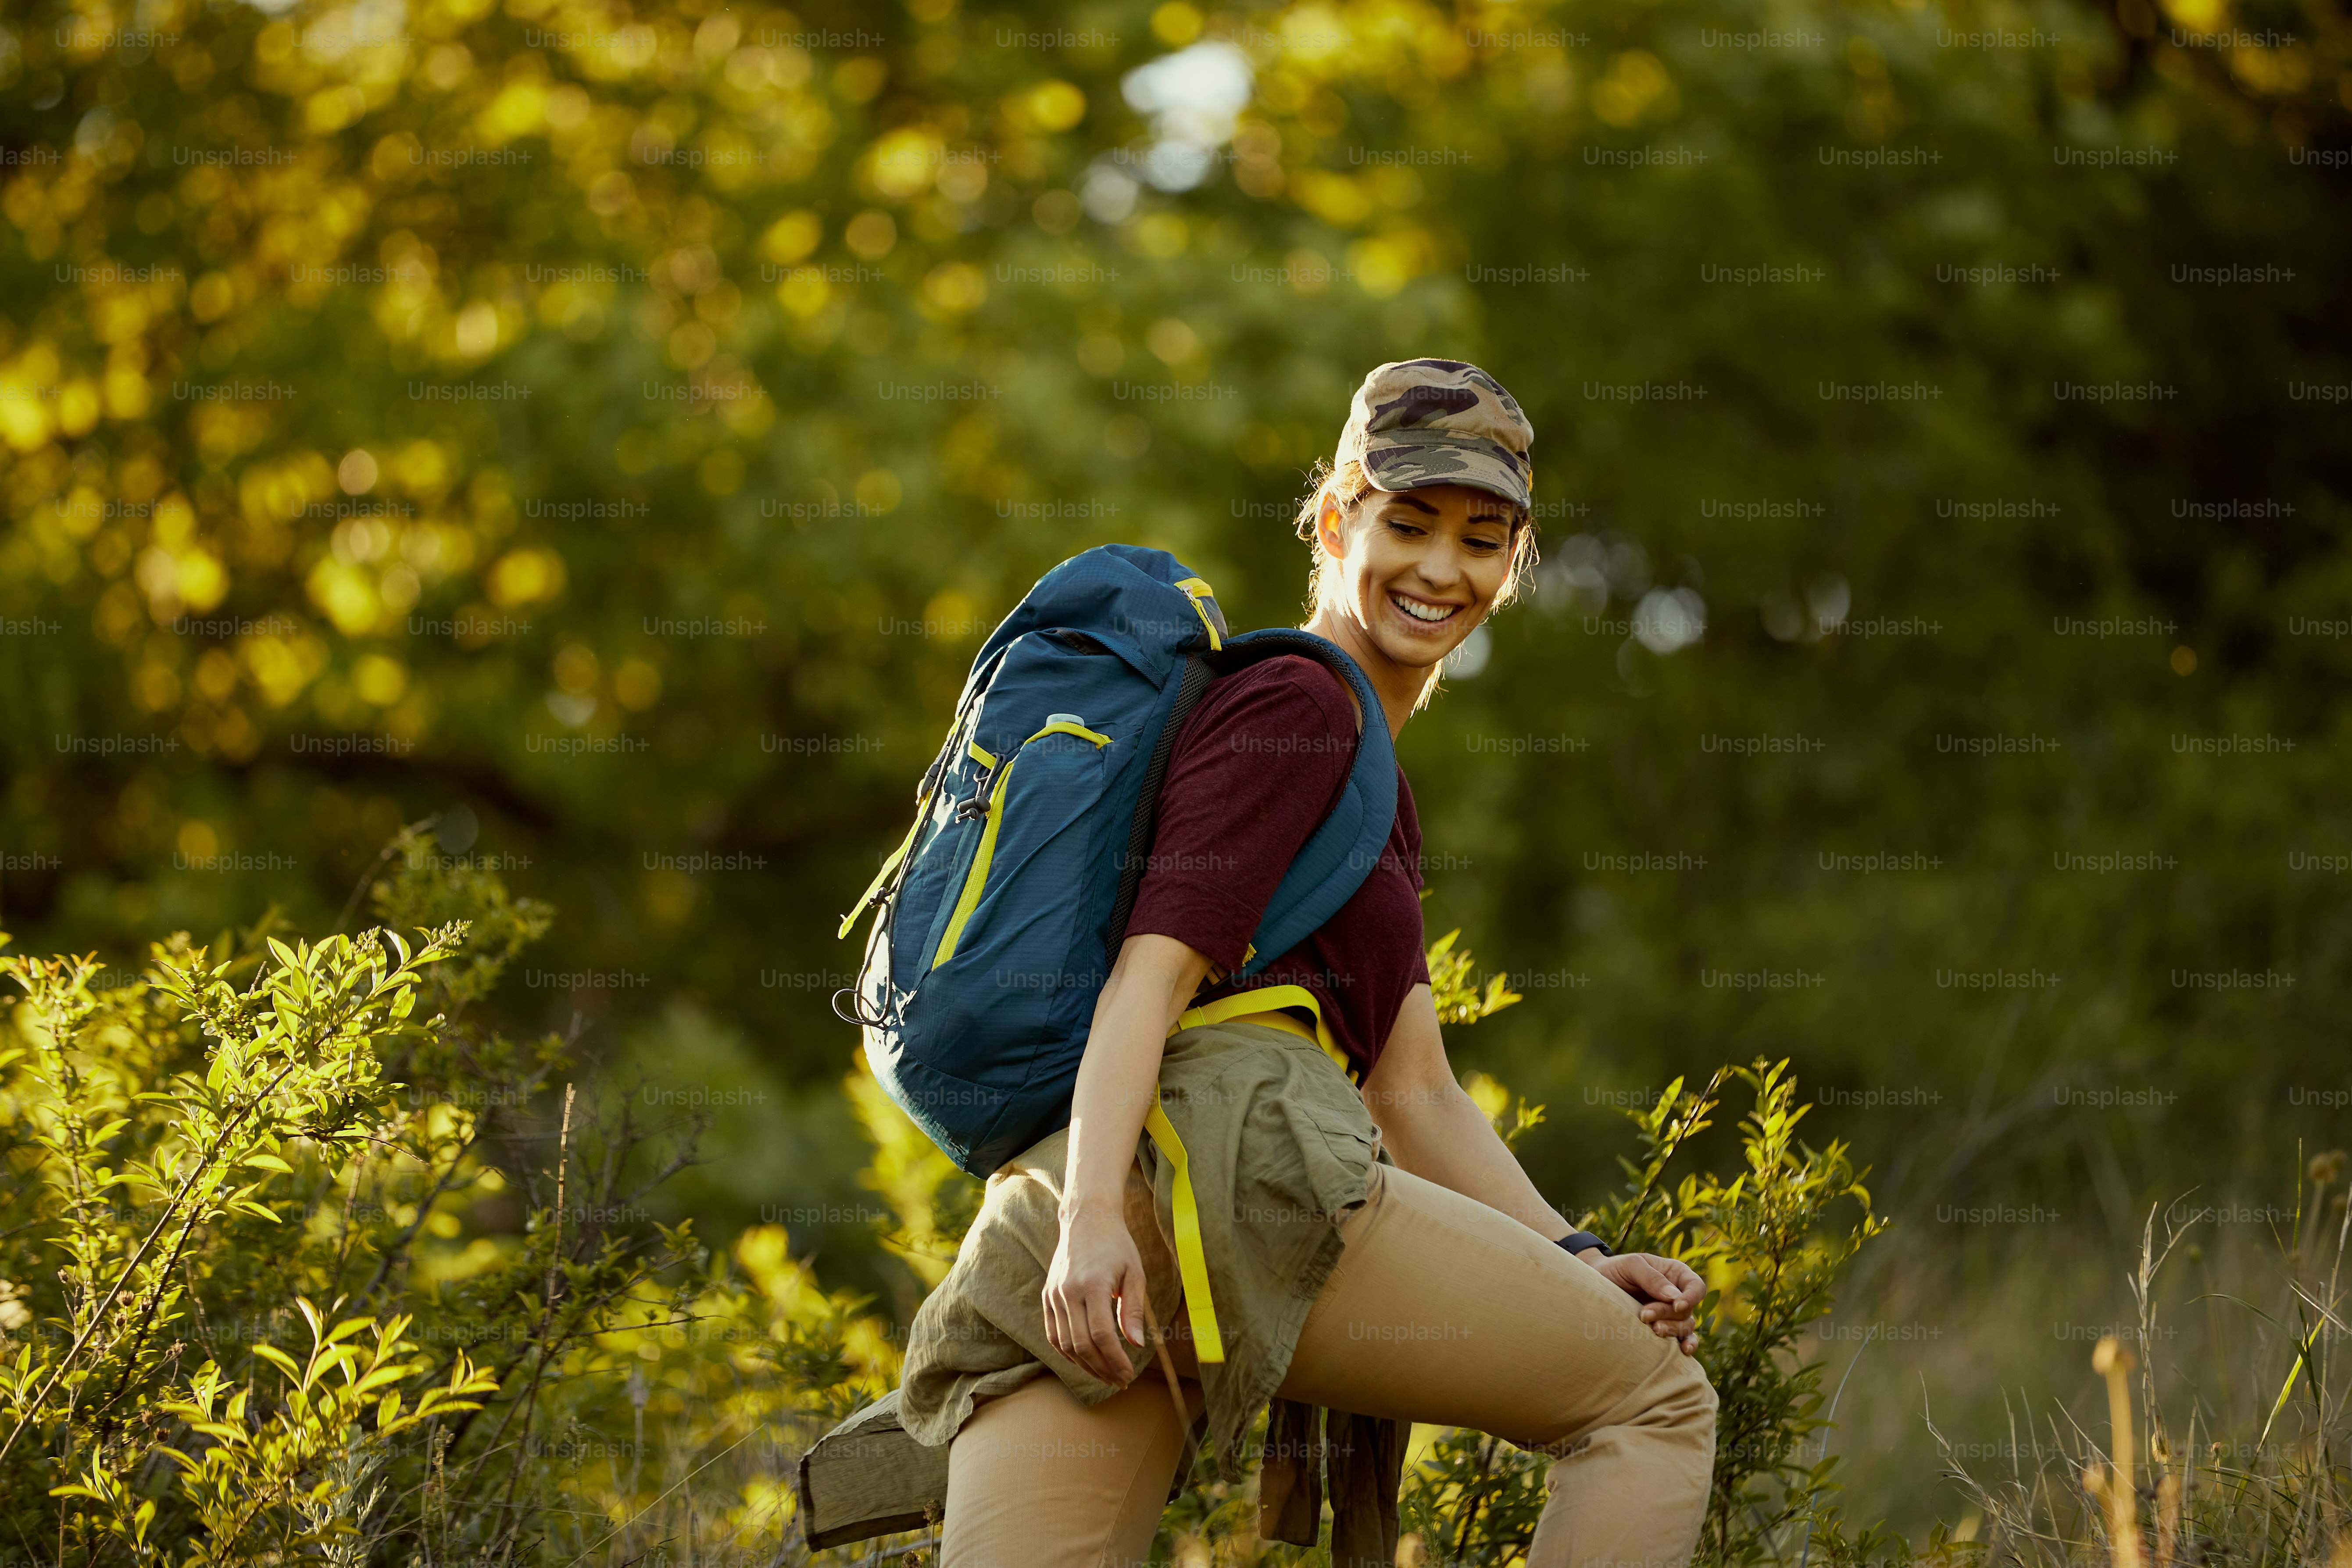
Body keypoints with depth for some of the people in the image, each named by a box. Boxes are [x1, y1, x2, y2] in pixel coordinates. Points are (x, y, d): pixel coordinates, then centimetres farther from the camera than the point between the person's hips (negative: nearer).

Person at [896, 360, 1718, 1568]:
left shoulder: (1381, 797, 35)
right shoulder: (1294, 708, 6)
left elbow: (1413, 1094, 30)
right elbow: (1152, 968, -7)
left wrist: (1576, 1266, 17)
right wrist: (1094, 1215, -20)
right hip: (1230, 1161, -9)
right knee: (1654, 1402, 2)